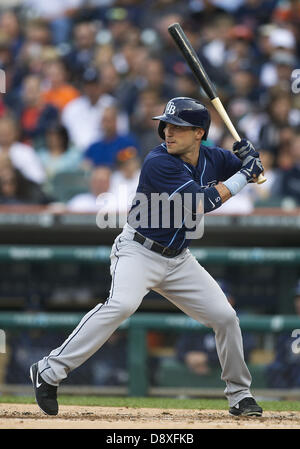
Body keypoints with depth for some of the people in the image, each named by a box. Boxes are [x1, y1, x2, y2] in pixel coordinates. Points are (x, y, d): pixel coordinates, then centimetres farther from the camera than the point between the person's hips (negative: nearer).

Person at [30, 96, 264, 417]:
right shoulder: (159, 163, -19)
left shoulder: (211, 158, 2)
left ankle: (239, 396, 20)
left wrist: (250, 159, -7)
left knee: (225, 317, 3)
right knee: (122, 304, -32)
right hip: (138, 251, -7)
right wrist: (242, 176, -18)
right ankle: (50, 371, -31)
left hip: (178, 260, 7)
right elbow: (201, 203, -25)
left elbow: (255, 172, 17)